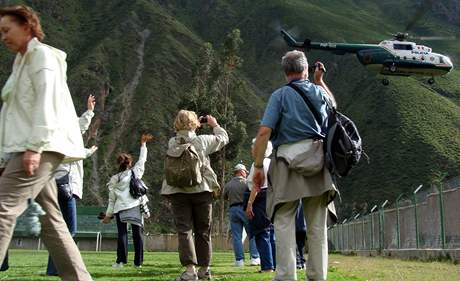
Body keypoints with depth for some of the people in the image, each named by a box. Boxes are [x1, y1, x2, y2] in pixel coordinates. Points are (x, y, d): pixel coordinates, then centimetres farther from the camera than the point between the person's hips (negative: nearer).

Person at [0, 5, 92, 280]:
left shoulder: (42, 54, -1)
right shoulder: (23, 61, 25)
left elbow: (46, 102, -14)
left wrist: (34, 146, -23)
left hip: (40, 148, -10)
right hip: (26, 148, 10)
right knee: (50, 219, 7)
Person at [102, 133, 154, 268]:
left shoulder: (113, 180, 7)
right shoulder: (135, 172, 4)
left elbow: (112, 199, 7)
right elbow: (142, 159, 17)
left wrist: (108, 215, 13)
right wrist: (143, 143, 27)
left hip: (120, 208, 0)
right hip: (136, 206, 0)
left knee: (122, 233, 3)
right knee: (138, 233, 4)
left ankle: (121, 260, -7)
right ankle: (138, 262, 4)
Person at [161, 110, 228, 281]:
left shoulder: (172, 143, 1)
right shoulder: (202, 140, -4)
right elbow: (223, 138, 11)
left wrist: (192, 129, 26)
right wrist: (215, 125, 26)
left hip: (178, 192, 1)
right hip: (201, 190, 0)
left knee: (184, 230, -2)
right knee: (203, 231, 11)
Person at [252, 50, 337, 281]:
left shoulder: (279, 95, -2)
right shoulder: (318, 91, 9)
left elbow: (264, 131, -13)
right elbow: (332, 104, 35)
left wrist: (258, 166, -8)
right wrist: (319, 81, 38)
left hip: (288, 163, -3)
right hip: (318, 162, 4)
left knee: (284, 222, 1)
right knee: (317, 224, 9)